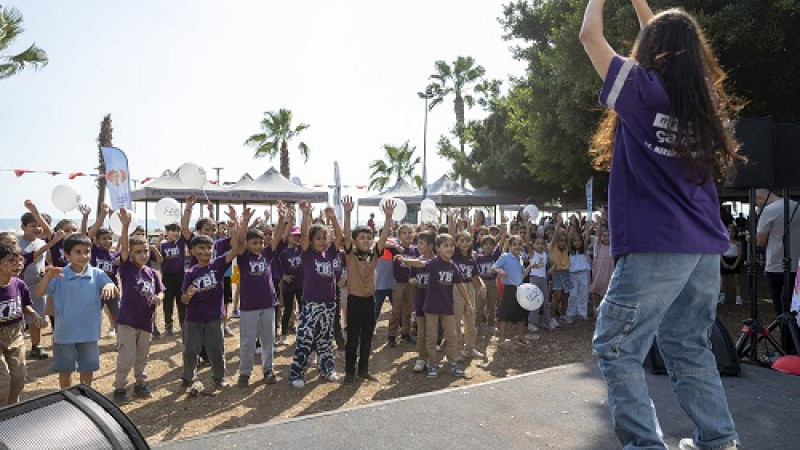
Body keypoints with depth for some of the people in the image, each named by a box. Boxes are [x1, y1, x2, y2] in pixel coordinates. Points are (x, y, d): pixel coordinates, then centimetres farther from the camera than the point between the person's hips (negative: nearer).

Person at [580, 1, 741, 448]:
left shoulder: (643, 87, -4)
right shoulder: (703, 96, 13)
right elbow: (675, 41, 32)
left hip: (657, 244, -7)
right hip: (706, 245, 7)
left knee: (616, 346, 1)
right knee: (689, 346, 18)